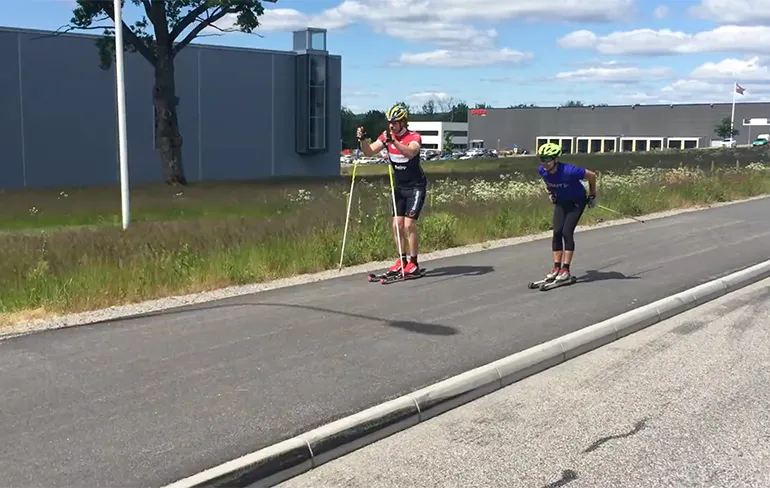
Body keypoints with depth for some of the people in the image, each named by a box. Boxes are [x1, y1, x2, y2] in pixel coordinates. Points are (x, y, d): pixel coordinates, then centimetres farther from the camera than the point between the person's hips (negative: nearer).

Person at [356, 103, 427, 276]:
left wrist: (393, 141, -51)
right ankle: (402, 259, 17)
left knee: (409, 224, -12)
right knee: (397, 224, 3)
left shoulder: (414, 137, -17)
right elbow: (369, 152, -10)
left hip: (416, 187, -5)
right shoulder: (386, 136, -2)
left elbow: (410, 152, -39)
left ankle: (413, 262, -2)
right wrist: (361, 140, -28)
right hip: (399, 186, 6)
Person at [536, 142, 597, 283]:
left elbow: (592, 175, -21)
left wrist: (592, 195, -9)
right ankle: (557, 267, 1)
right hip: (560, 202, 5)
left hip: (577, 202, -5)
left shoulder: (569, 171, -35)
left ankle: (566, 269, -8)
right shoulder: (542, 170, -18)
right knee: (557, 232, -5)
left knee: (567, 232, -14)